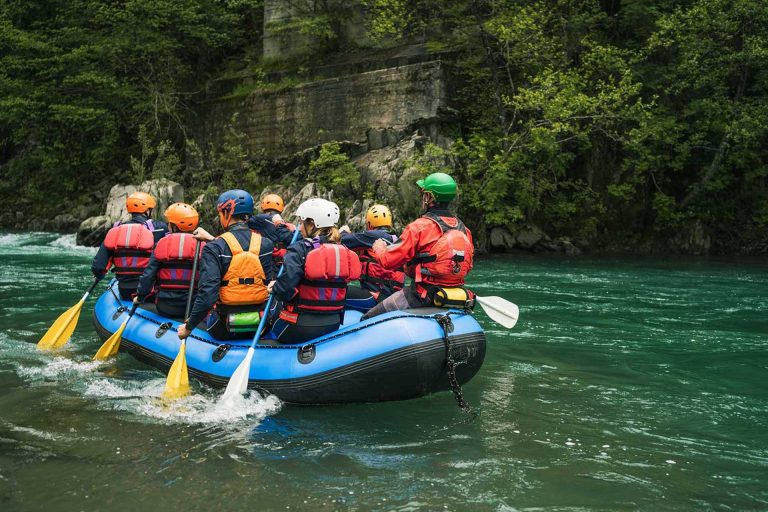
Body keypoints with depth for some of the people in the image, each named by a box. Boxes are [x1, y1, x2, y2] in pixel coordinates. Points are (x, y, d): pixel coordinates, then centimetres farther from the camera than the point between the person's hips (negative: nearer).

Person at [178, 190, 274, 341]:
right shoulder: (266, 244, -1)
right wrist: (212, 239, 28)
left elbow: (207, 294, -19)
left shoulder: (214, 248, -12)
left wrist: (189, 326, -9)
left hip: (224, 330, -2)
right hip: (261, 327, 3)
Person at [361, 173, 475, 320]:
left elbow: (387, 260, -10)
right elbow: (468, 266, 16)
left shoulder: (420, 227, -14)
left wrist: (379, 247, 11)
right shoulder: (464, 229, 5)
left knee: (367, 320, 4)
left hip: (423, 297, -7)